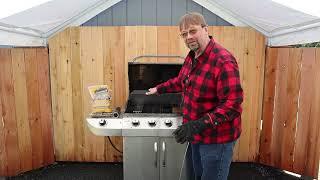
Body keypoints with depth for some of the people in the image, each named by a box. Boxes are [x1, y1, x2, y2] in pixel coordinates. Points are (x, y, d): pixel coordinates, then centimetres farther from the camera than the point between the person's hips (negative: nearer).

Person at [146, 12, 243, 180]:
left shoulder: (223, 61, -25)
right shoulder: (192, 56, 4)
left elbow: (232, 104, -29)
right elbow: (181, 81, 21)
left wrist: (199, 125, -34)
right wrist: (158, 89, 23)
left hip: (217, 138, -8)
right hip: (197, 135, 9)